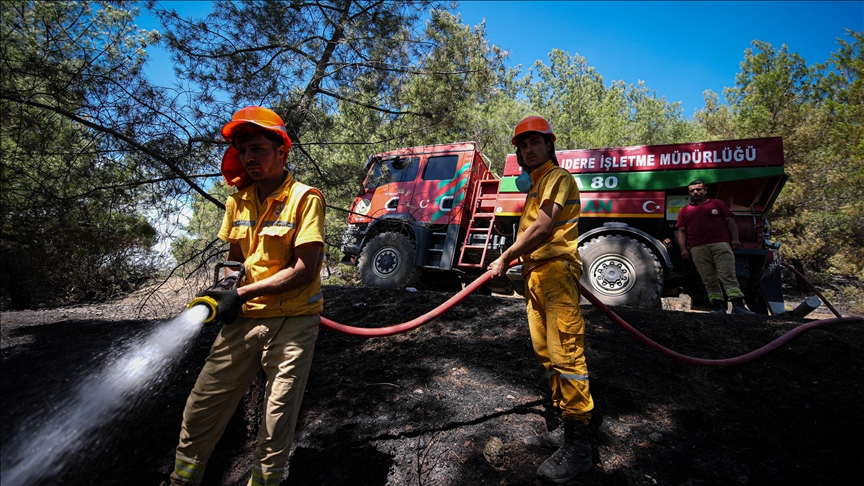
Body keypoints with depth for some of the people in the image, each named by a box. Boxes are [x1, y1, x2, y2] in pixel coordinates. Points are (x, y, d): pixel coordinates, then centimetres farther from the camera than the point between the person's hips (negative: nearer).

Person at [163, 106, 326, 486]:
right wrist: (222, 289, -2)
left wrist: (241, 295, -16)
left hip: (293, 323, -5)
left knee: (276, 426, 4)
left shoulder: (305, 198, -11)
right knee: (201, 408, 13)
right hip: (244, 319, 6)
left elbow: (304, 270, -17)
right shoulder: (238, 201, 8)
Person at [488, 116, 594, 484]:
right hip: (535, 276, 10)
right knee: (546, 353, 12)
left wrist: (506, 257, -9)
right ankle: (563, 426, 24)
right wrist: (517, 260, 9)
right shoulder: (534, 186, 24)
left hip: (556, 272, -9)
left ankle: (578, 446, 1)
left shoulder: (558, 178, -4)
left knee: (565, 354, -9)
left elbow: (542, 228, -14)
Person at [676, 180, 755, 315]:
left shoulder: (717, 203, 17)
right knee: (709, 281, 0)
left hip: (721, 245, -1)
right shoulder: (684, 211, 18)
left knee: (728, 276, -8)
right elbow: (681, 231, 13)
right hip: (698, 249, 1)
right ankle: (719, 308, 3)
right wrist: (683, 249, 2)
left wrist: (735, 238, -2)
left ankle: (738, 306, -11)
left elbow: (730, 221, 11)